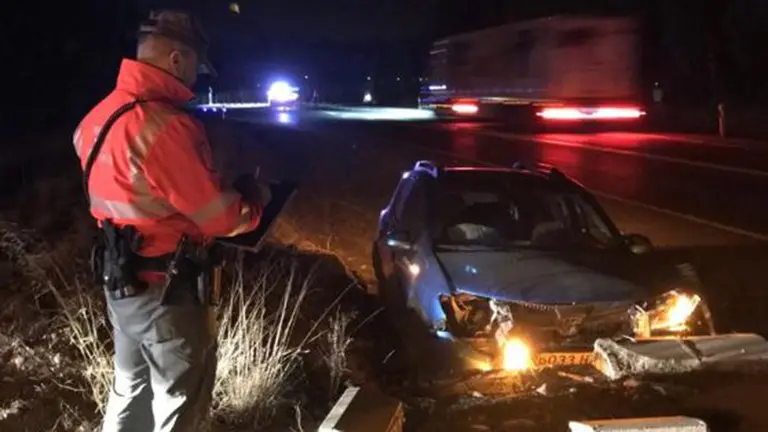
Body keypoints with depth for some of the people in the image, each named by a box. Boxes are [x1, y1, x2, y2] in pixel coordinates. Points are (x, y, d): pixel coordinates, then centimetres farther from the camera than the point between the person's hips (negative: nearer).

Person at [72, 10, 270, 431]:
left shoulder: (100, 117, 2)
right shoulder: (162, 125, -27)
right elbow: (220, 218, -22)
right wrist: (256, 198, -2)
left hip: (121, 278, 9)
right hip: (167, 290, -9)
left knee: (131, 388, 25)